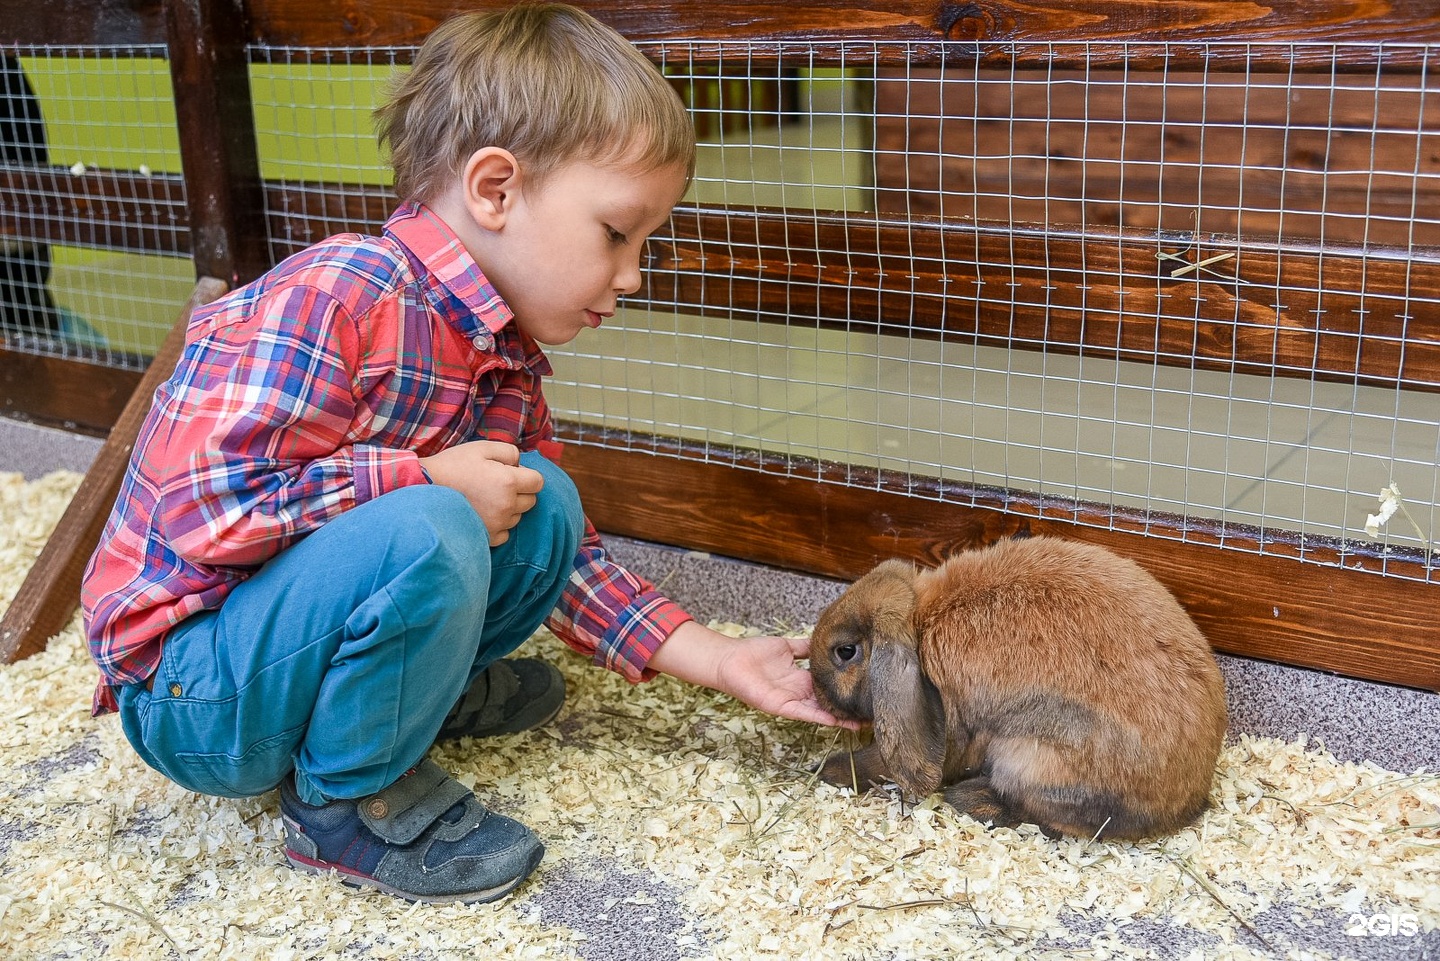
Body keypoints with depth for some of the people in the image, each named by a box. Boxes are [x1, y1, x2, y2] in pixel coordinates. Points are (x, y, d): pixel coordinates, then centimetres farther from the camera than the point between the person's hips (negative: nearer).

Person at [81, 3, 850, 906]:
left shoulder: (509, 361, 3)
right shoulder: (336, 298, -25)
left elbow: (568, 556, 10)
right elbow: (205, 508, -30)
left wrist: (720, 660, 2)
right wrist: (427, 480, -24)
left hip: (301, 622, 8)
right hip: (187, 691, -8)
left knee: (545, 504, -2)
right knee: (425, 534, -33)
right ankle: (350, 798, -9)